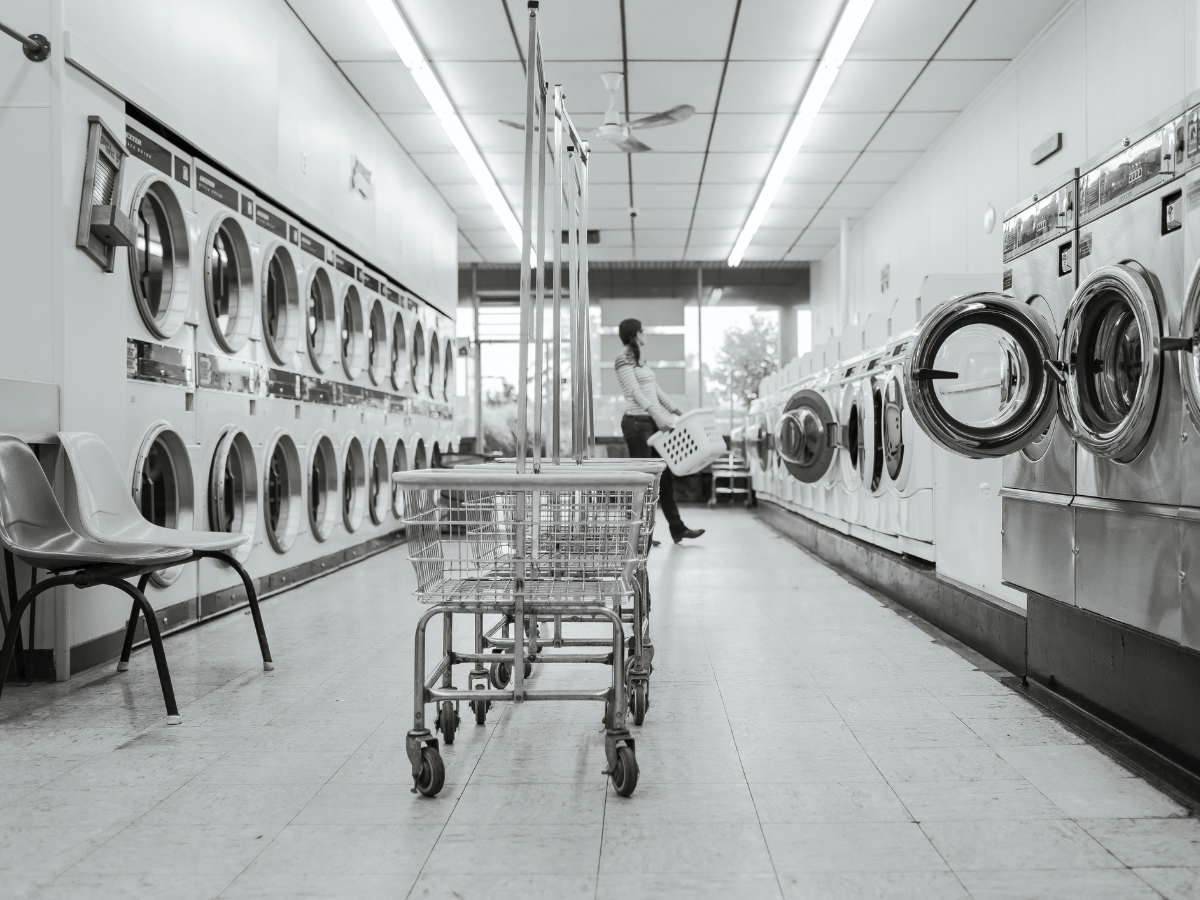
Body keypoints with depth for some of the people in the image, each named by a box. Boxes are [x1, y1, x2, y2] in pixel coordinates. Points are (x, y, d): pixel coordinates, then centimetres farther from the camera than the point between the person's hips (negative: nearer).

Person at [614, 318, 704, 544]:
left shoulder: (640, 360, 19)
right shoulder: (623, 359, -7)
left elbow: (657, 391, 20)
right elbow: (636, 393, -17)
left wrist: (678, 413, 15)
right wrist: (658, 417, -24)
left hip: (653, 423, 9)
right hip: (637, 423, -9)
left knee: (665, 476, 9)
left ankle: (677, 529, 14)